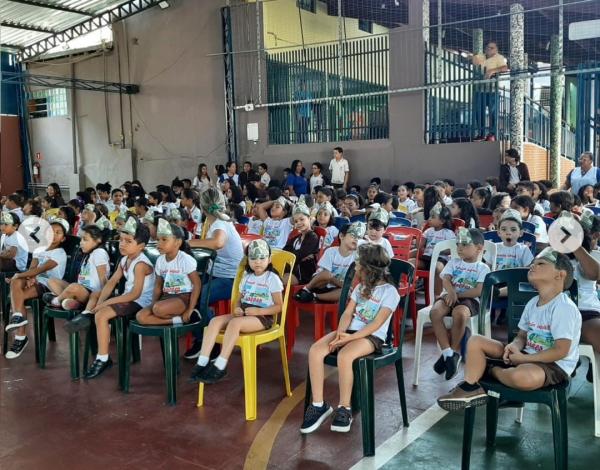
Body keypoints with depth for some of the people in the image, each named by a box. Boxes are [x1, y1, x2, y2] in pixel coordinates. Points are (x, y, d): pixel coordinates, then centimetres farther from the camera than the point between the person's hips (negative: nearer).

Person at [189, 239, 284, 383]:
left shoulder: (272, 278, -4)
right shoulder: (247, 276, 15)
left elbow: (279, 306, -6)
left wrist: (258, 311, -19)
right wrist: (237, 308, -3)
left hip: (263, 317, -6)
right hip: (243, 313, 7)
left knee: (234, 323, -35)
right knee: (215, 321, -19)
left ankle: (220, 366, -34)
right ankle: (202, 363, -26)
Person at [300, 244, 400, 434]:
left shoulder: (390, 291, -7)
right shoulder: (361, 287, 17)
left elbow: (376, 324, -15)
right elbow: (347, 313, 9)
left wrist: (350, 337, -23)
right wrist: (341, 333, -12)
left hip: (372, 337, -6)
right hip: (350, 332, 7)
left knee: (344, 355, -37)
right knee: (315, 351, -20)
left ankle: (344, 409, -20)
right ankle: (319, 405, -12)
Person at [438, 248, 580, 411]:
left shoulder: (564, 307, -19)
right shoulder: (532, 304, 8)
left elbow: (561, 351, -23)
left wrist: (523, 358, -21)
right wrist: (514, 346, -12)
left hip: (555, 365, -8)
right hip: (527, 356, 8)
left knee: (523, 376, -42)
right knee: (476, 341, 0)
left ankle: (490, 369, -8)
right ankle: (470, 389, -7)